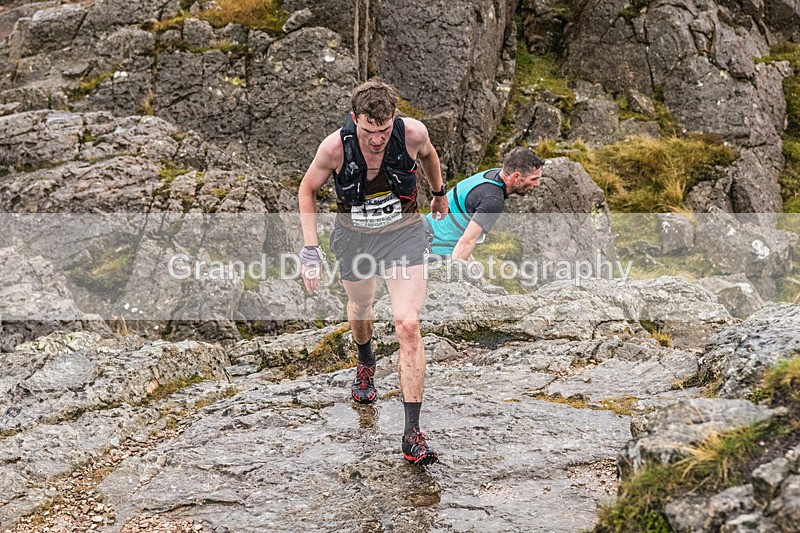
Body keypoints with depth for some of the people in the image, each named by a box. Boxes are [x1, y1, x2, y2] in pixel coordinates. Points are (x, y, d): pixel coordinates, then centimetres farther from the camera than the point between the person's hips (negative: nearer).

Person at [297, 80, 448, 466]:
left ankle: (412, 433, -13)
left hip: (402, 233, -1)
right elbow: (307, 190, -5)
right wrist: (310, 249, -12)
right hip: (353, 236, 1)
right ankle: (365, 364, 62)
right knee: (360, 307, 23)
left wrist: (439, 193, 22)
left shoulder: (413, 133, -22)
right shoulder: (334, 147, -23)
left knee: (407, 325, -16)